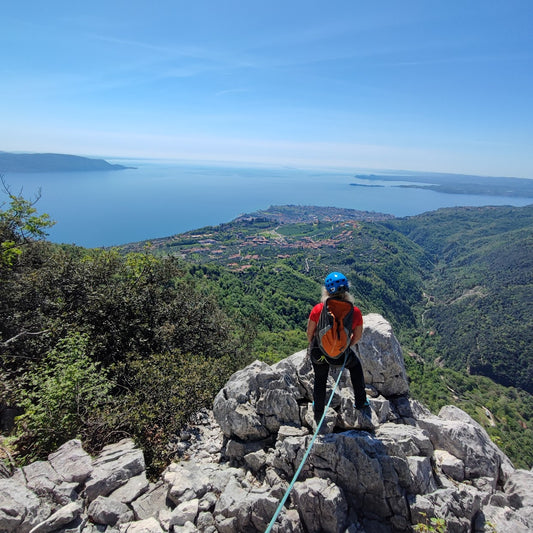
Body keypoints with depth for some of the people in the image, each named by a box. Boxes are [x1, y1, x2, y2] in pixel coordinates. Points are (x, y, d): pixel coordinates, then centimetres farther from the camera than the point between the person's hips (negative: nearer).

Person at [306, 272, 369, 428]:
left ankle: (318, 415, 47)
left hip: (318, 353, 0)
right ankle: (361, 402, 46)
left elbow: (309, 333, -8)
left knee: (320, 381, 26)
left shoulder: (318, 309, -21)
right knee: (356, 365, 33)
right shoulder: (355, 312, -17)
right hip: (340, 356, 0)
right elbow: (357, 336, -2)